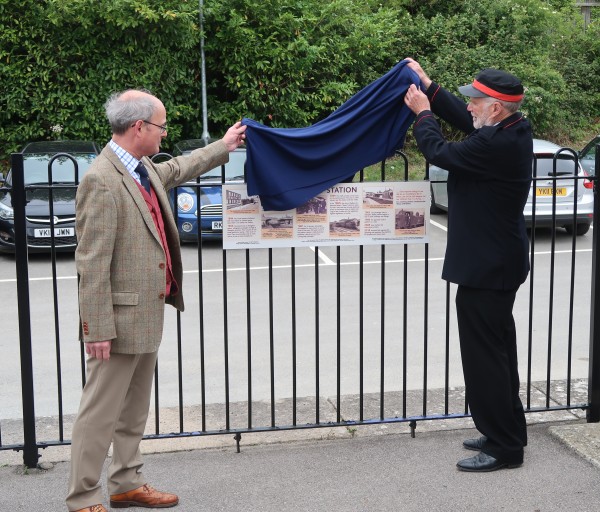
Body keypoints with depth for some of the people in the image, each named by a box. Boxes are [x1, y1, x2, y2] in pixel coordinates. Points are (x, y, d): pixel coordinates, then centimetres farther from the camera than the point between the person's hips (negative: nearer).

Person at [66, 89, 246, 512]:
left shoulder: (144, 169, 7)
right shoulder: (103, 181, -21)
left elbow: (177, 169, 32)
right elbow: (92, 263, -21)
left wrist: (223, 146, 41)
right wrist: (98, 329, -21)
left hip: (147, 314, 10)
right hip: (122, 318, -10)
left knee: (134, 411, 19)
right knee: (101, 412, 0)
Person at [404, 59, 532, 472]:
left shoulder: (497, 144, -26)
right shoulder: (513, 130, 3)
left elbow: (440, 152, -16)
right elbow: (464, 121, 15)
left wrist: (423, 113, 1)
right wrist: (429, 87, 16)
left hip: (486, 267, -10)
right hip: (501, 262, 11)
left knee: (485, 356, -2)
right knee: (498, 352, 19)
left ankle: (504, 448, 7)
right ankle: (508, 432, 31)